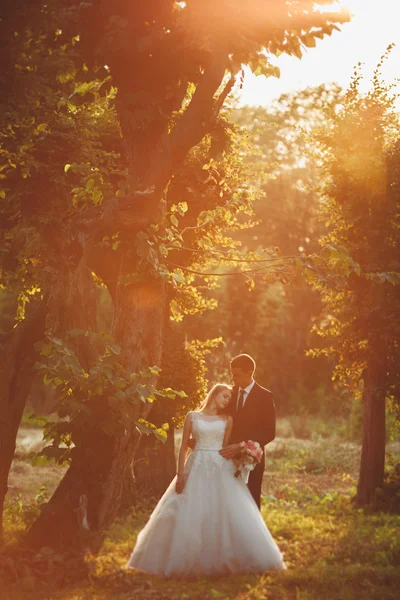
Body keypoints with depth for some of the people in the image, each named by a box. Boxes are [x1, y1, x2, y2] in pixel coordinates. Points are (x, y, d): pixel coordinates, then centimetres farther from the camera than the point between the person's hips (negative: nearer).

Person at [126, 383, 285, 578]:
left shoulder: (227, 420, 10)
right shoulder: (192, 416, 6)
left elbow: (226, 448, 6)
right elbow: (184, 446, 4)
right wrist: (180, 473, -4)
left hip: (221, 469, 1)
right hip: (197, 468, -1)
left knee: (224, 514, -6)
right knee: (189, 515, -4)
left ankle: (224, 559, 1)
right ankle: (187, 560, 4)